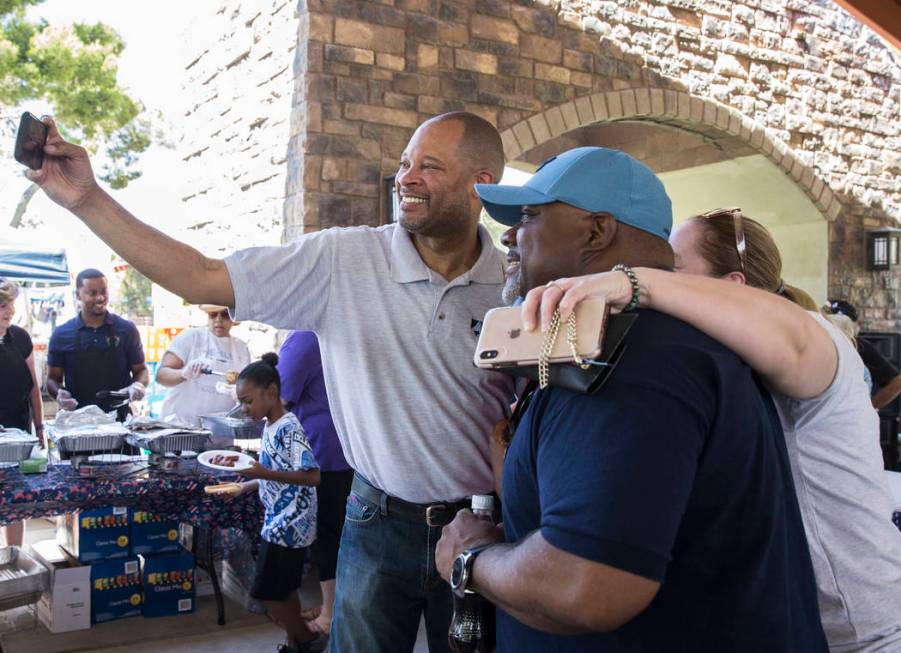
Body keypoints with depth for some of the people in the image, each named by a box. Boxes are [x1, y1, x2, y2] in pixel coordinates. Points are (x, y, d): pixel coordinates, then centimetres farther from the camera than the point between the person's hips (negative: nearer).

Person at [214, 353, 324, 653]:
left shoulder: (288, 428, -20)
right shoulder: (271, 427, 8)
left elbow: (312, 476, -26)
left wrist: (264, 473, -31)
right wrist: (245, 486, 9)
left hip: (288, 526, -9)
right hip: (279, 523, 9)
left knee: (267, 592, -1)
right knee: (284, 589, 16)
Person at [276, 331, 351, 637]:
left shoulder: (302, 339, -15)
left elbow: (279, 398, -15)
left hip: (321, 449, -9)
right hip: (348, 447, 9)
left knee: (324, 531, 1)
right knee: (339, 527, 16)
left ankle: (331, 615, 9)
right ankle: (336, 603, 27)